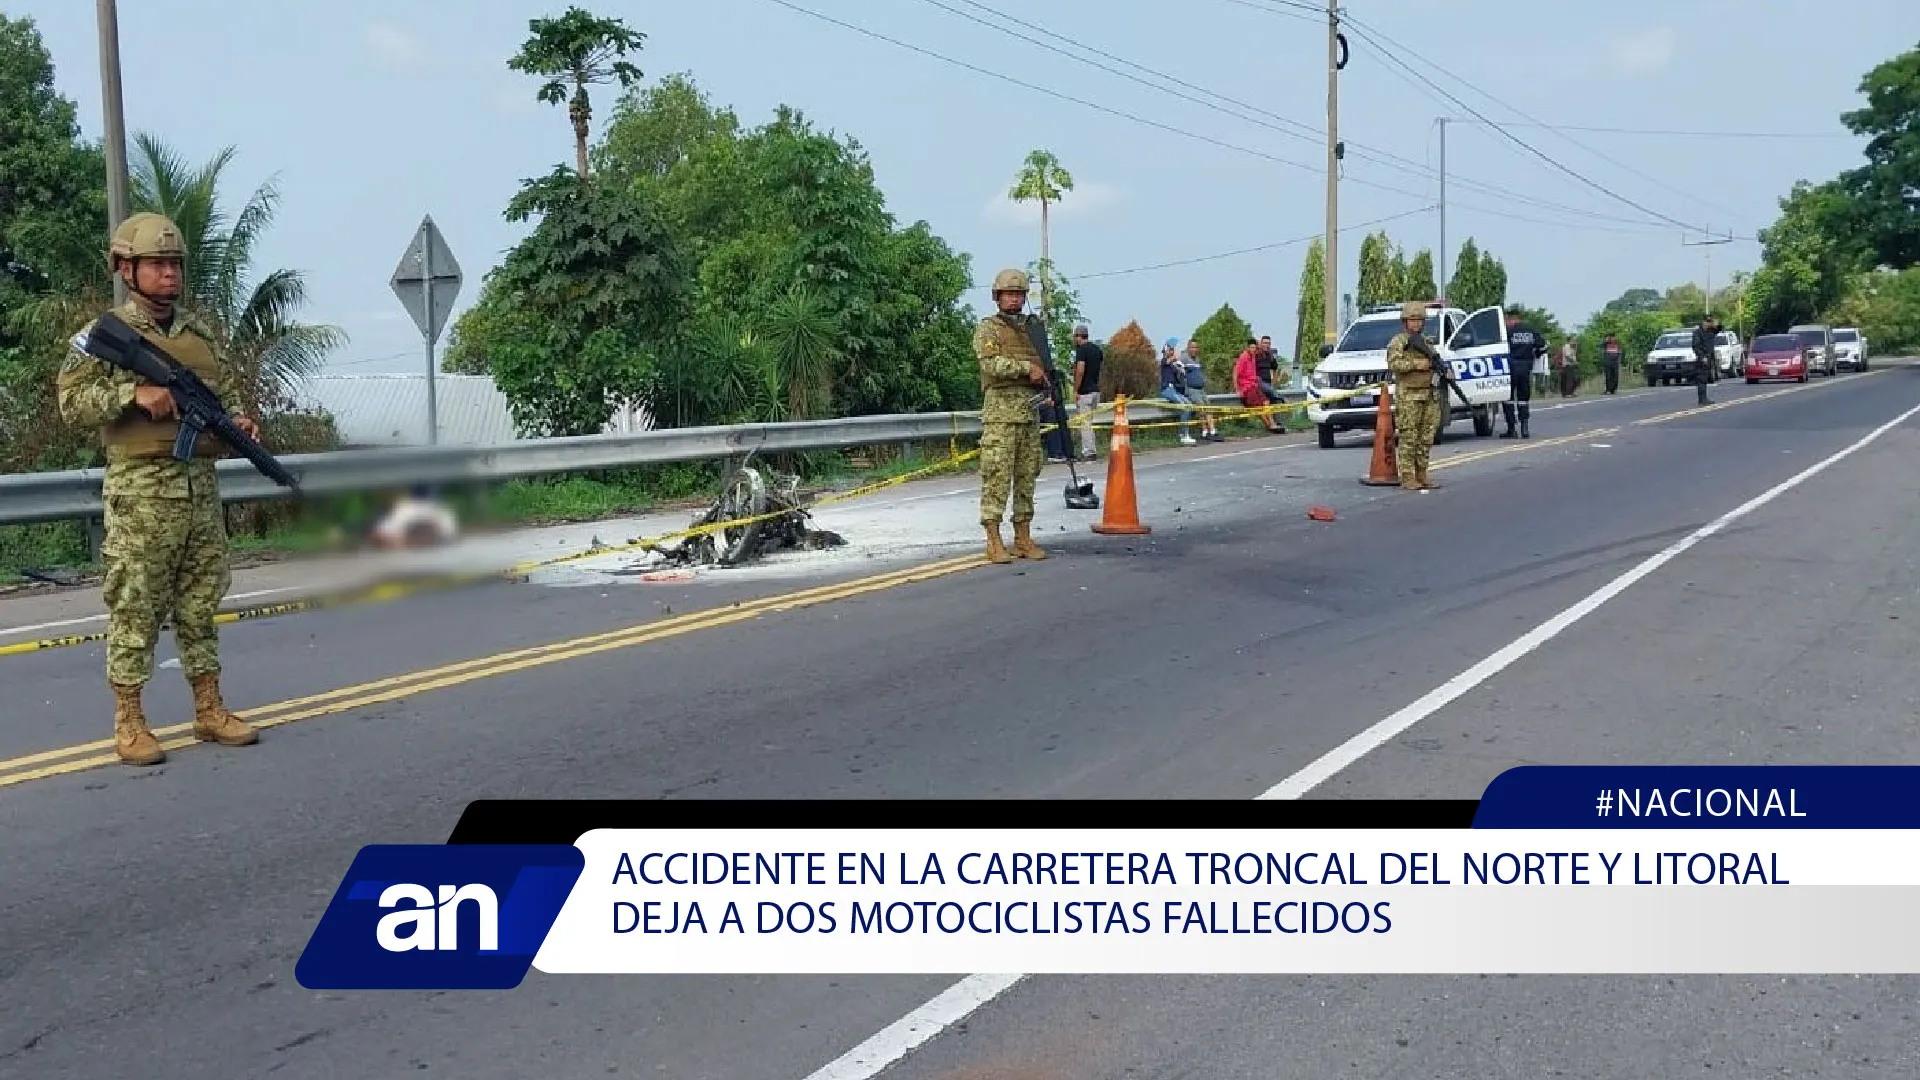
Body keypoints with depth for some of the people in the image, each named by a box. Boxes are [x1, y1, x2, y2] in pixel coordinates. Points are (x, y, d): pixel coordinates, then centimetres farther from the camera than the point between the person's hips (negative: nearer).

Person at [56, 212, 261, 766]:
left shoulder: (202, 335, 15)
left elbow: (222, 400, 22)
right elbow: (72, 403, -8)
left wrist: (238, 424, 1)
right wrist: (134, 393, -20)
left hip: (201, 486, 5)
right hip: (141, 493, -5)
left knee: (201, 606, 10)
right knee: (135, 609, -1)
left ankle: (209, 712, 18)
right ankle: (129, 724, 7)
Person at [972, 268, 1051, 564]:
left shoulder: (1032, 326, 19)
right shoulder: (987, 328, -1)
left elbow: (1041, 364, 29)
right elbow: (990, 364, -17)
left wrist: (1046, 378, 8)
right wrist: (1027, 367, -16)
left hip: (1029, 410, 7)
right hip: (1000, 409, -7)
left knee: (1027, 476, 7)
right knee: (997, 476, -8)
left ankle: (1023, 539, 13)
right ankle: (994, 542, -6)